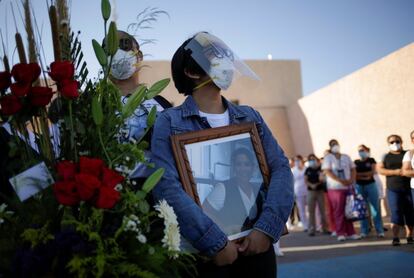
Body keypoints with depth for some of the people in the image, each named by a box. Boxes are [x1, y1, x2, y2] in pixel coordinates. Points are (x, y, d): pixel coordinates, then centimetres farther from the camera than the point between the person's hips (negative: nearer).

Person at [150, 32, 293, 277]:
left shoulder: (251, 117, 9)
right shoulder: (169, 122, -3)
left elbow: (281, 168, 0)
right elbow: (167, 187, -15)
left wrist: (266, 228, -14)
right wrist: (215, 242, -22)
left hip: (256, 243, 4)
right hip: (205, 251, -4)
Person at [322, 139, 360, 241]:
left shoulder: (346, 157, 14)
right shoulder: (328, 158, 0)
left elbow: (353, 169, 13)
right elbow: (328, 172, -11)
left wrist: (352, 180, -7)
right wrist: (340, 181, -20)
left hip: (348, 187, 4)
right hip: (335, 188, -4)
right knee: (339, 211, -4)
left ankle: (350, 232, 11)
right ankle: (340, 233, 1)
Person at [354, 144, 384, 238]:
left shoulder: (371, 160, 5)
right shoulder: (355, 162, 11)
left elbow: (373, 172, -6)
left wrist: (359, 174, -5)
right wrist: (365, 176, -8)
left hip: (371, 185, -2)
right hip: (359, 186, 2)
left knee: (375, 208, -5)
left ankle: (380, 230, -1)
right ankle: (364, 231, 9)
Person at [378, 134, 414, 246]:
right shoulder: (385, 156, 10)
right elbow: (380, 169, -1)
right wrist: (395, 172, -14)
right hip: (393, 190, -1)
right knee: (396, 213, -9)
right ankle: (395, 238, -9)